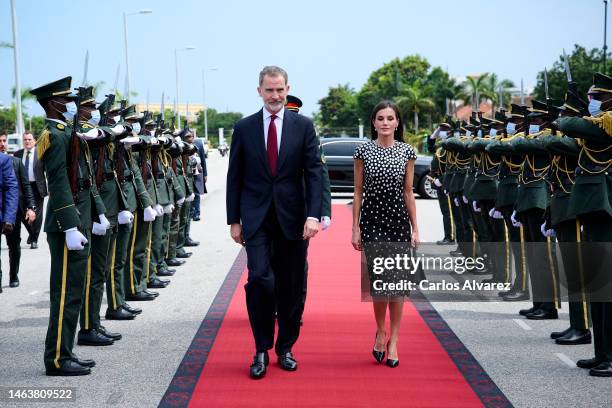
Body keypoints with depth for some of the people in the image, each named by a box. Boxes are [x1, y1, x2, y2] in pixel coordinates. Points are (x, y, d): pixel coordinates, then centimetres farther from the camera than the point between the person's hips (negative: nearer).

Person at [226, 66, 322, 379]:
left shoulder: (303, 126, 3)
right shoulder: (244, 128, 4)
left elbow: (314, 172, -2)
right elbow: (235, 177, 7)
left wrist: (313, 215, -13)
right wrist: (234, 220, 4)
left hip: (292, 218, 1)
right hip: (256, 218, -1)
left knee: (291, 287, 6)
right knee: (260, 279, -14)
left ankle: (285, 348, 23)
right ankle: (262, 350, 1)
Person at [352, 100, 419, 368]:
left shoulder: (407, 152, 4)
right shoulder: (363, 151, 1)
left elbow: (408, 193, 6)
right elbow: (358, 192, 3)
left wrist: (415, 229, 3)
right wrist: (355, 228, -1)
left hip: (398, 218, 1)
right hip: (372, 218, -1)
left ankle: (393, 340, 12)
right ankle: (380, 331, 16)